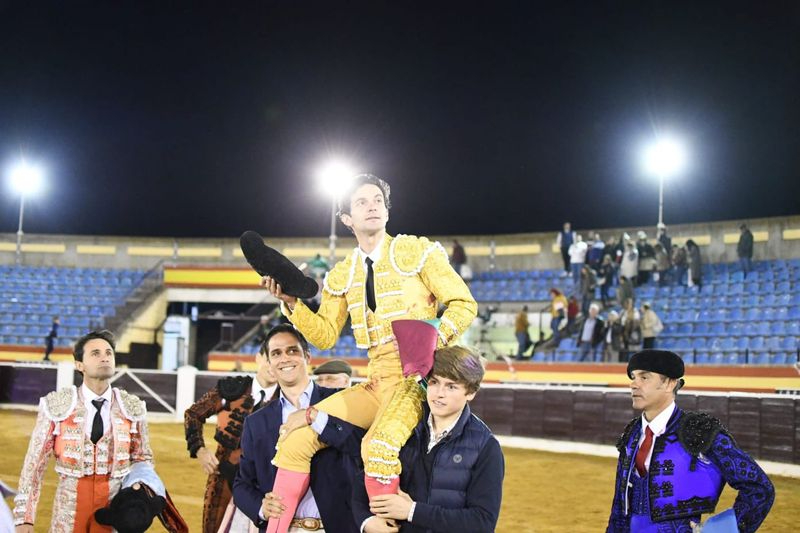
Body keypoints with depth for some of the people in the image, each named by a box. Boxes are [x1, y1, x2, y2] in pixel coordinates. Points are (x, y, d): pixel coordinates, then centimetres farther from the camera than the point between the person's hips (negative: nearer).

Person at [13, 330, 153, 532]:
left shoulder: (132, 408, -1)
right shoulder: (56, 406, -8)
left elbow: (142, 458, 10)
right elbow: (35, 463, -5)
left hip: (116, 505, 1)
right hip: (69, 504, -1)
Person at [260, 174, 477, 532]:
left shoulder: (417, 251, 2)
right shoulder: (340, 276, 15)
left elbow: (464, 304, -2)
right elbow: (324, 336, 11)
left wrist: (435, 341, -19)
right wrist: (293, 304, -3)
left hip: (421, 376, -5)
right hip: (377, 382, 5)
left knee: (378, 445, -34)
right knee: (297, 436, -8)